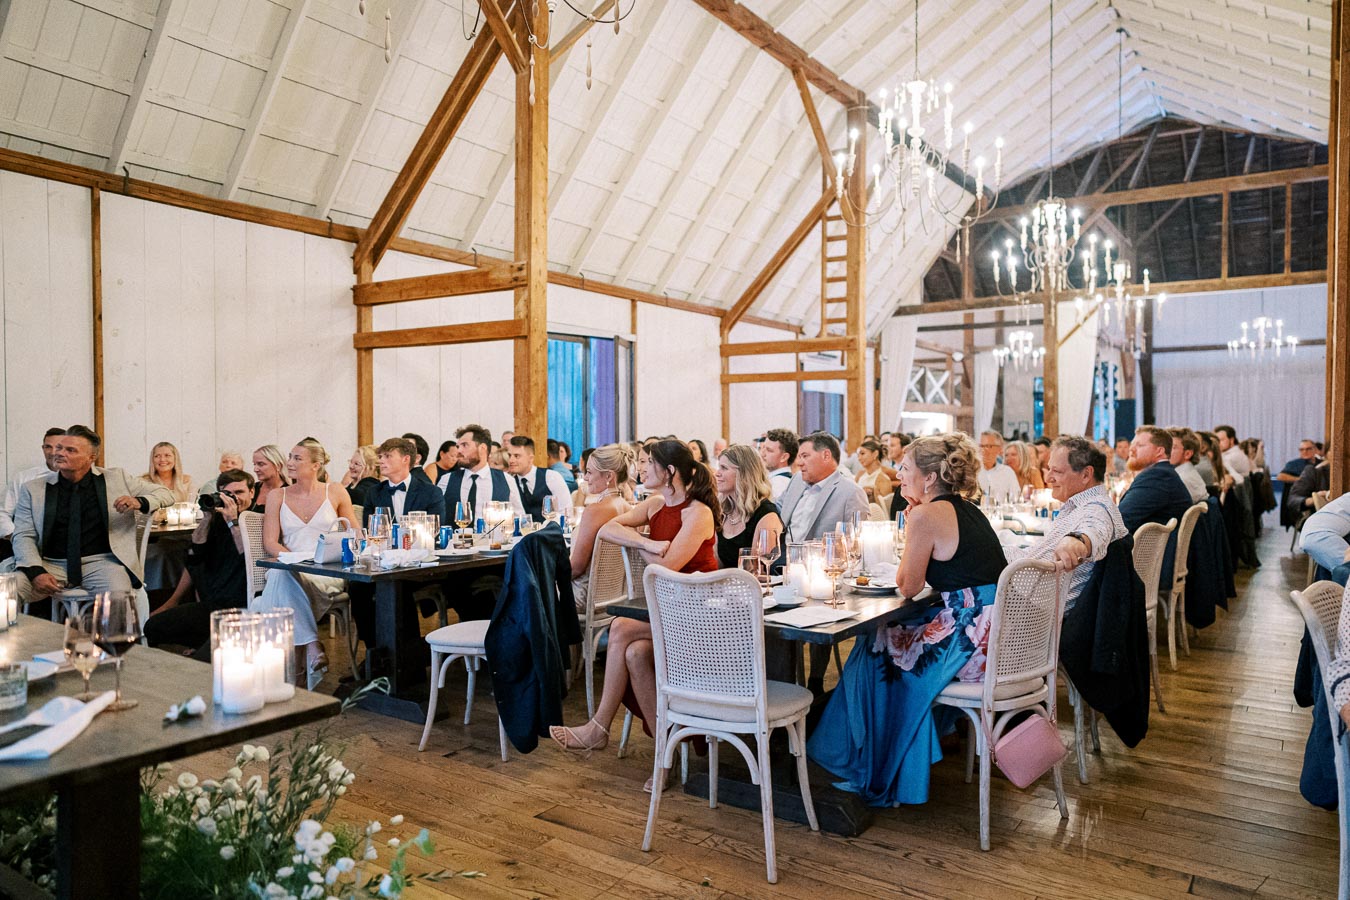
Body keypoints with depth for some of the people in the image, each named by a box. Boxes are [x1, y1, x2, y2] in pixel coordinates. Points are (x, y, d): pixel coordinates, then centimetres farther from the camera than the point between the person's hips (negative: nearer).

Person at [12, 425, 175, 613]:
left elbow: (165, 493, 14)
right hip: (51, 564, 2)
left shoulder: (117, 479, 10)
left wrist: (139, 502, -9)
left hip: (101, 562, -1)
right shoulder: (33, 489, 11)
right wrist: (36, 572, -15)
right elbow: (24, 537, 4)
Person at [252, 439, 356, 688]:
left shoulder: (335, 492, 10)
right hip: (288, 572, 2)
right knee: (281, 574, -36)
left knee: (284, 578, -34)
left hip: (327, 574, -2)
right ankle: (311, 645, -30)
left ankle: (294, 657, -27)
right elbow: (269, 542, 6)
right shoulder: (278, 497, 14)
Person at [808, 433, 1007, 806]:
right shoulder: (966, 509, 12)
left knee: (875, 651, 11)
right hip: (998, 639, 9)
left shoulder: (927, 515, -14)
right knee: (882, 637, 22)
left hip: (968, 644, -9)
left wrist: (911, 523, -2)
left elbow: (908, 586, -6)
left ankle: (874, 774, 28)